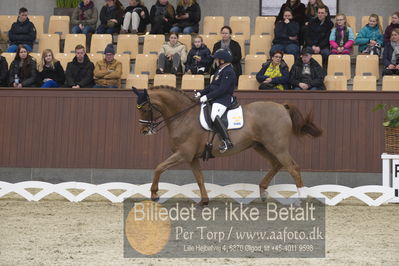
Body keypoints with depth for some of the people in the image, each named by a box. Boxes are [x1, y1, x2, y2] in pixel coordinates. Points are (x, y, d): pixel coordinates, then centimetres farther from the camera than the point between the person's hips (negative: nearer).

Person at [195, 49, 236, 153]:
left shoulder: (229, 72, -15)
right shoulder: (221, 70, 16)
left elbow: (222, 90, -23)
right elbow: (212, 85, 20)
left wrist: (207, 97, -22)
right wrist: (201, 93, 10)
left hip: (224, 99, -11)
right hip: (214, 97, 11)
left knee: (215, 116, -32)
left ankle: (227, 142, -25)